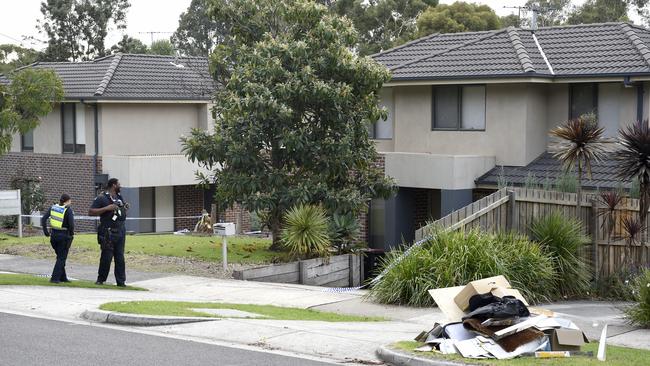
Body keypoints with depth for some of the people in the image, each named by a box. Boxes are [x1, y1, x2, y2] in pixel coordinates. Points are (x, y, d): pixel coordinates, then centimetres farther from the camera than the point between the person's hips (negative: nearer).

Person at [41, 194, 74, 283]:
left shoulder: (53, 207, 5)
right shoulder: (68, 210, -11)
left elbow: (43, 219, 2)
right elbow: (71, 224, -21)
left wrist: (46, 232, 8)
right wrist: (71, 234, -5)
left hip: (54, 235, 5)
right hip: (64, 236, -5)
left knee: (60, 257, 19)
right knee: (61, 258, 5)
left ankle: (62, 277, 24)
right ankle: (55, 278, -2)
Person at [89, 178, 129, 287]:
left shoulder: (120, 197, 18)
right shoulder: (102, 198, -6)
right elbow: (91, 212, -12)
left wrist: (125, 207, 10)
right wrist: (106, 208, -19)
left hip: (120, 231, 6)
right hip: (108, 232, -6)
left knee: (120, 258, 5)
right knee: (106, 257, -4)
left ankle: (121, 281, 8)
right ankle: (100, 279, 10)